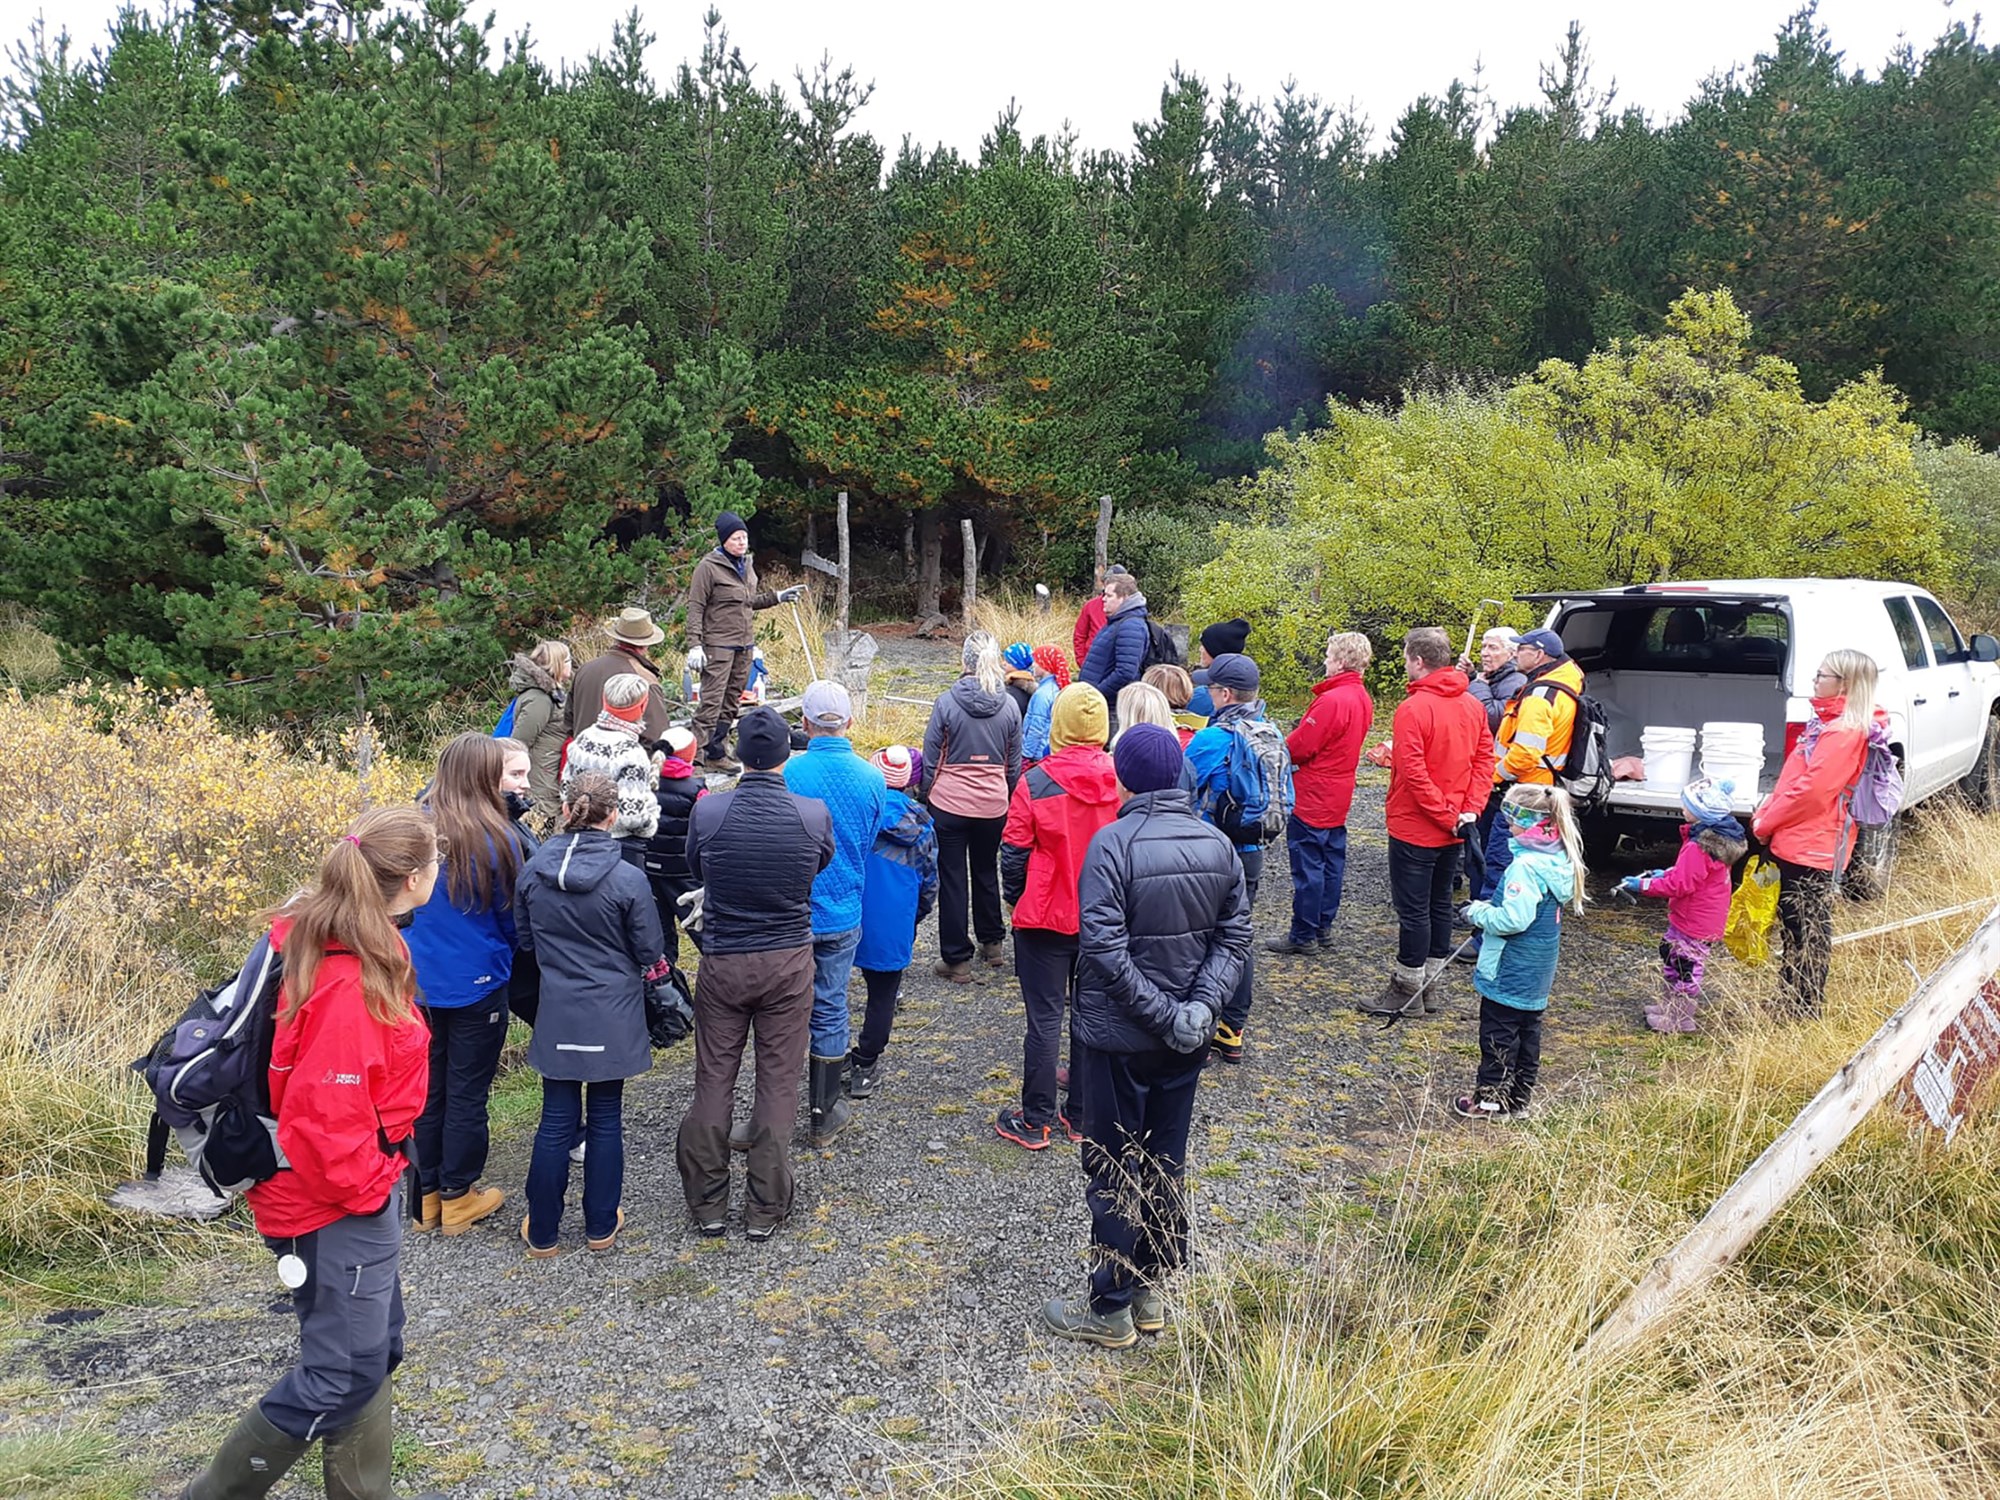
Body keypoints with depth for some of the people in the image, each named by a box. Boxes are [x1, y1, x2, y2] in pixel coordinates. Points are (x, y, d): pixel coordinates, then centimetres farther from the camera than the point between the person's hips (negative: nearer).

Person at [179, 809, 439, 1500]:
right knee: (343, 1375, 3)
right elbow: (324, 1116, -29)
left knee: (373, 1347, 20)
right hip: (337, 1200, -10)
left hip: (362, 1180, 10)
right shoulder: (350, 987, -29)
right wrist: (365, 1187, -13)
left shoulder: (318, 940, 2)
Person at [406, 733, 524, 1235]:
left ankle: (426, 1194, 28)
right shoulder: (497, 839, -17)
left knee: (428, 1086, 17)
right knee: (467, 1090, 10)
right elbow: (510, 915, -4)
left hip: (420, 980, 4)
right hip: (477, 983, -4)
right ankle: (458, 1197, 20)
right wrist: (507, 957, 16)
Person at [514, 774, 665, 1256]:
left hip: (556, 1015, 2)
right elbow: (650, 953, -8)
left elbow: (524, 938, 8)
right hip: (613, 1016, -2)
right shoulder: (628, 880, -17)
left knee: (556, 1121, 11)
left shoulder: (532, 872, -7)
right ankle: (601, 1226, 23)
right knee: (605, 1119, 11)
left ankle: (542, 1233, 20)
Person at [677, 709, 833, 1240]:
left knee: (713, 1081, 12)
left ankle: (708, 1204, 23)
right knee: (778, 1085, 10)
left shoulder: (707, 811, -13)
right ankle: (765, 1209, 18)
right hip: (789, 961, 0)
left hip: (721, 962, 0)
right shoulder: (814, 814, -13)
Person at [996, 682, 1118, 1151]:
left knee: (1045, 1018, 6)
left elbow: (1014, 854, -10)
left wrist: (1015, 899, 8)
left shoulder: (1036, 783, -16)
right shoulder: (1123, 782, -7)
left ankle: (1036, 1121, 15)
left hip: (1046, 919, -3)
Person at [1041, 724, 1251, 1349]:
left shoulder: (1114, 844, -18)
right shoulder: (1218, 844, -1)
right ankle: (1153, 1291, 30)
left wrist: (1162, 1015, -18)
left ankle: (1111, 1307, 18)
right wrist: (1200, 1006, -10)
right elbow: (1235, 938, -2)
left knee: (1113, 1171, 7)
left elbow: (1105, 950, -24)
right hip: (1187, 1040, 6)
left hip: (1118, 1036, -5)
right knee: (1166, 1164, 17)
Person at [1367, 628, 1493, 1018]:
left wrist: (1445, 815, -16)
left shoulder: (1413, 708, -19)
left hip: (1414, 828, -8)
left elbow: (1413, 773, -23)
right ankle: (1431, 984, 26)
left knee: (1412, 909, 1)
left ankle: (1407, 991, 9)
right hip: (1452, 831, 8)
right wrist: (1469, 809, -1)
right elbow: (1485, 759, 5)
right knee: (1439, 904, 16)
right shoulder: (1472, 705, 5)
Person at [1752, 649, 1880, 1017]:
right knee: (1793, 925, 18)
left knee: (1808, 930, -2)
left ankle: (1804, 1011, 6)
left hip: (1811, 847, -10)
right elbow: (1793, 780, 18)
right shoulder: (1827, 723, 14)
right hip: (1796, 842, 10)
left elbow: (1812, 790, -22)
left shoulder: (1845, 732, -17)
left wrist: (1766, 822, -12)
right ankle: (1791, 999, 30)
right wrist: (1765, 814, 7)